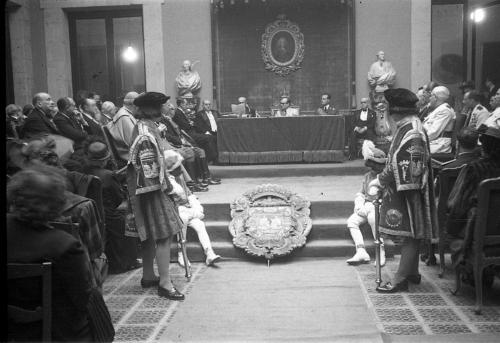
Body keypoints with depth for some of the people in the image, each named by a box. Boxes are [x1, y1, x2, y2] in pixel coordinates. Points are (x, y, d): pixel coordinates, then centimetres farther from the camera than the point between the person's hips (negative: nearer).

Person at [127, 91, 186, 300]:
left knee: (151, 236, 18)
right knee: (164, 235, -7)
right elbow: (151, 169, -22)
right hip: (152, 190, -10)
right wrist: (171, 187, -15)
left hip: (148, 190, 10)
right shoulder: (146, 133, -19)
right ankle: (165, 283, -3)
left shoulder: (146, 128, 12)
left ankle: (148, 276, 29)